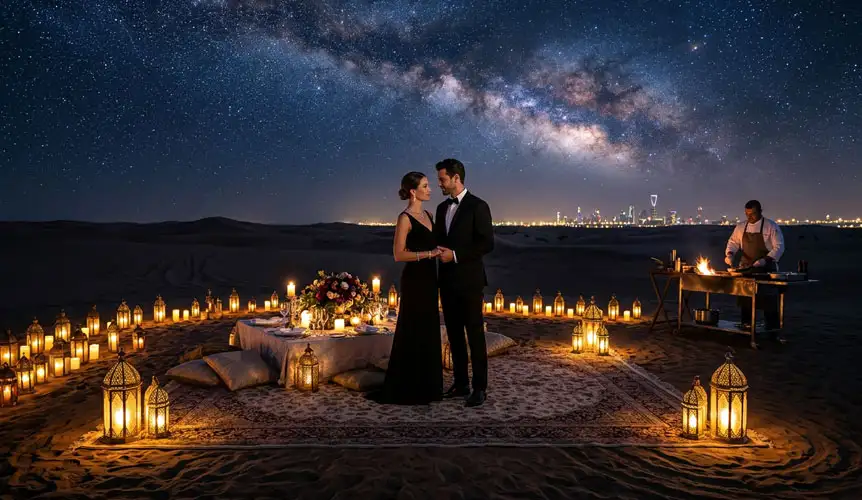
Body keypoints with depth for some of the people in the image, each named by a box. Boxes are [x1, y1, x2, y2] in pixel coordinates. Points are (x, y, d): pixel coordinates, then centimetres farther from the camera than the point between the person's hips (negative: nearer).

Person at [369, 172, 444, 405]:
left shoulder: (427, 215, 12)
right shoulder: (405, 218, -12)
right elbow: (399, 254, -17)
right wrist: (430, 253, -21)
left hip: (429, 278, 9)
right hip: (414, 280, -9)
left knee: (428, 332, 13)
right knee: (412, 333, -2)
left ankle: (425, 386, 24)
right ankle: (405, 389, 9)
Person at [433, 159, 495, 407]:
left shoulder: (478, 206, -8)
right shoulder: (442, 208, 14)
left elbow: (487, 243, -14)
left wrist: (455, 254, -18)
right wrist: (437, 251, -3)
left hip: (469, 281, -7)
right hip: (448, 281, 7)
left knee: (475, 335, -1)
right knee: (454, 334, 11)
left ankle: (479, 387, 7)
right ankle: (461, 383, 21)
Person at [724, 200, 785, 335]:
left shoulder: (771, 226, -7)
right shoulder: (741, 227, 7)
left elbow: (779, 247, -10)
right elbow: (733, 242, 14)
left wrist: (765, 260, -22)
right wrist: (730, 254, -6)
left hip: (765, 270, -4)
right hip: (746, 269, 4)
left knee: (769, 301, -4)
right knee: (745, 300, 6)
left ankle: (773, 331, 4)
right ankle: (746, 328, 17)